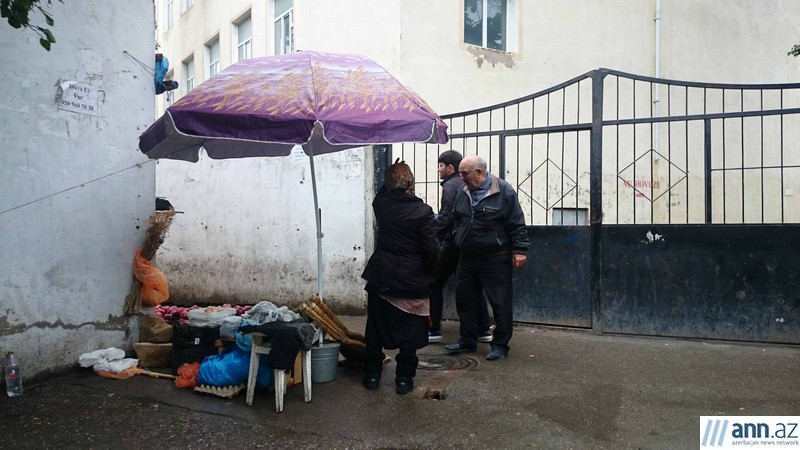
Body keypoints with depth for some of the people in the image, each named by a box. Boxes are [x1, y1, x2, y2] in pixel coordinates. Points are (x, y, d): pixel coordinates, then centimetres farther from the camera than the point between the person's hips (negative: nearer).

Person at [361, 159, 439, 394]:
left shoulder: (380, 204, -4)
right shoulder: (423, 211, -15)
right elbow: (431, 249, -13)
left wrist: (391, 175, 17)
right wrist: (430, 272, 3)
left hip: (380, 276, 3)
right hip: (412, 279, -3)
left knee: (376, 327, 15)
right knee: (410, 330, 9)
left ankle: (372, 374, 23)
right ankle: (404, 378, 15)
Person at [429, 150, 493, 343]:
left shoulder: (450, 185, -10)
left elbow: (446, 217, -19)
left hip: (452, 244, -8)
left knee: (435, 284, 2)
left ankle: (433, 330, 4)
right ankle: (484, 329, 15)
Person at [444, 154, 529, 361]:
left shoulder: (503, 191, -12)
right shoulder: (463, 192, 6)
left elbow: (517, 224, -11)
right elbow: (456, 220, 19)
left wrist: (519, 250, -14)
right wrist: (457, 239, 10)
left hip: (495, 259, -6)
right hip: (467, 257, 6)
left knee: (500, 302, 2)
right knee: (464, 299, 12)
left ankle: (500, 344, 16)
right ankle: (467, 340, 27)